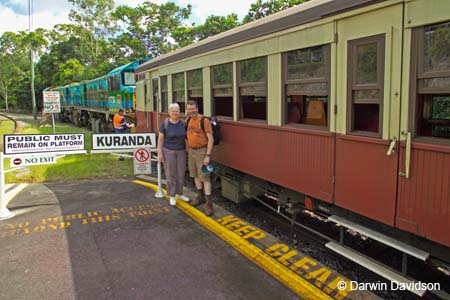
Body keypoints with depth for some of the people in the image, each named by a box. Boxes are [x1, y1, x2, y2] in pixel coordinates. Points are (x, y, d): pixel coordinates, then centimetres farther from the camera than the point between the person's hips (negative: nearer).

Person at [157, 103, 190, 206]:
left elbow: (185, 137, 7)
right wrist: (160, 153, -13)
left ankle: (179, 193, 27)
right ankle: (172, 196, 17)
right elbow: (160, 139, -10)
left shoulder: (182, 123, -2)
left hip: (180, 151, 4)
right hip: (168, 151, -4)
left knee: (180, 173, 10)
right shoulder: (165, 124, -13)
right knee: (170, 174, 2)